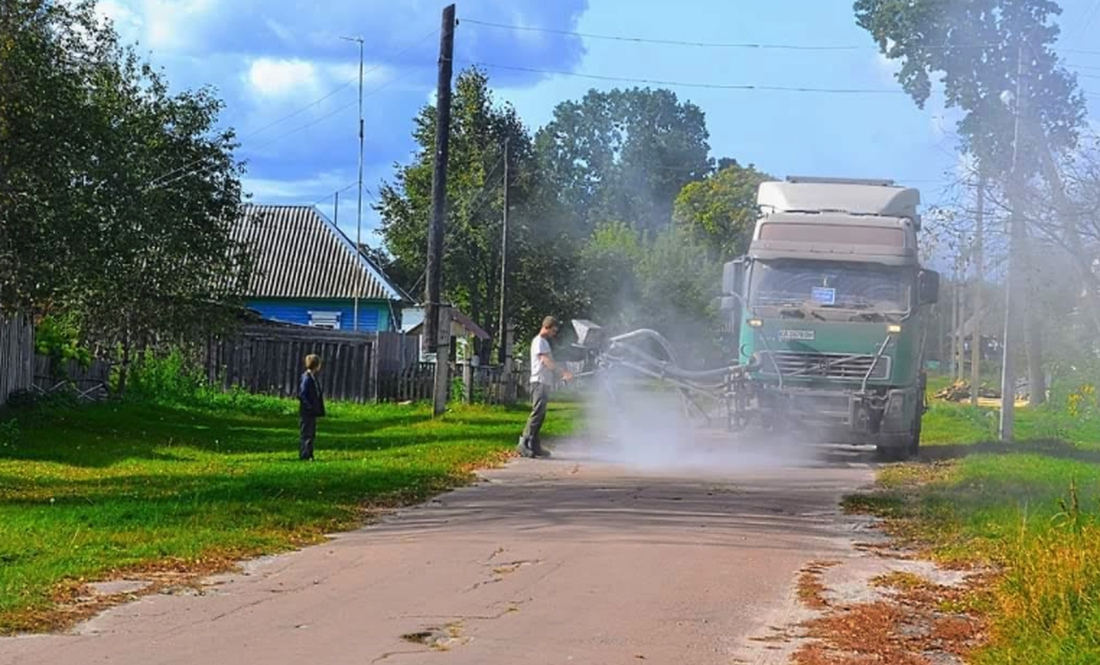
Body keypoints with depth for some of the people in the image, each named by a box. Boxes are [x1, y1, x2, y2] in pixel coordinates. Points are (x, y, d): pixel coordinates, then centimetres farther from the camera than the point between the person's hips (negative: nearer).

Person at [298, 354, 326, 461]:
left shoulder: (313, 378, 12)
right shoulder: (306, 378, -17)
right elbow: (301, 394, -20)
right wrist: (309, 407, -20)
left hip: (312, 412, 10)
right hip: (307, 412, -10)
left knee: (311, 434, 13)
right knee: (306, 434, -5)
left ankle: (309, 456, 19)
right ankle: (304, 456, -1)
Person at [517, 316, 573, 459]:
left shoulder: (545, 342, 24)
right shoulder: (539, 341, -6)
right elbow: (546, 361, -17)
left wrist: (563, 373, 12)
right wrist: (563, 371, -25)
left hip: (545, 383, 10)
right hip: (539, 382, -10)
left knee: (540, 415, 7)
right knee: (537, 413, -16)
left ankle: (534, 446, 6)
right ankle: (524, 444, -20)